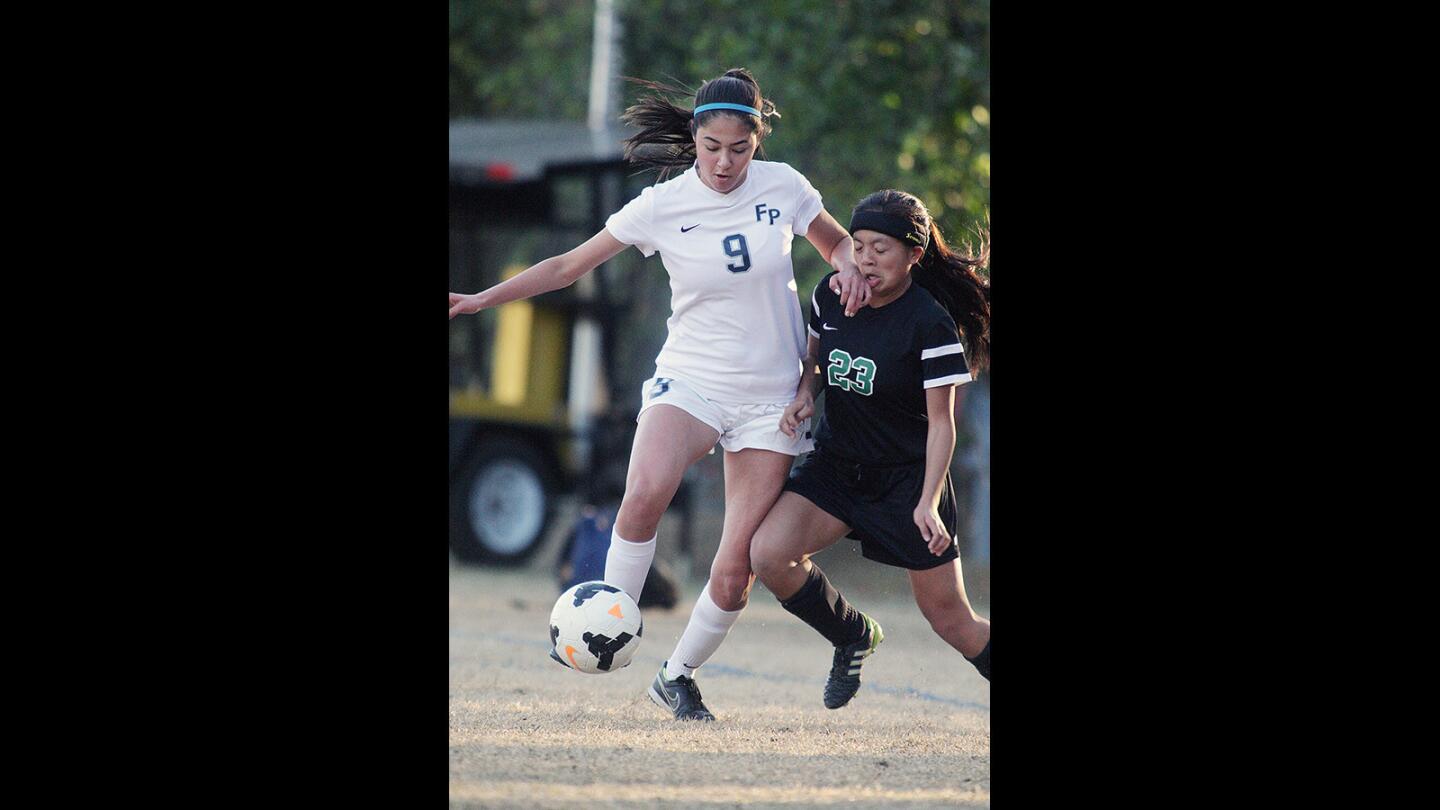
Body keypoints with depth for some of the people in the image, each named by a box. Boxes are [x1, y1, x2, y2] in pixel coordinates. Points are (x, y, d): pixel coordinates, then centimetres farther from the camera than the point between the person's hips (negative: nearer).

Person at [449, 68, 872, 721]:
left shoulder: (783, 187, -2)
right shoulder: (662, 206, -7)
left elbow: (839, 243, 17)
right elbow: (571, 264, 3)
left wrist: (849, 268, -7)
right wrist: (483, 299, -2)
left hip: (769, 398, 1)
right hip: (689, 379, -1)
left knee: (737, 569, -5)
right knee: (645, 494, -33)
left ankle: (678, 675, 18)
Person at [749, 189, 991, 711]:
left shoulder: (932, 325, -18)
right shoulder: (831, 296, -3)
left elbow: (941, 422, -16)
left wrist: (928, 503, -27)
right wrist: (804, 393, -6)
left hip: (909, 477, -5)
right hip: (835, 467, 5)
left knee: (951, 620, -3)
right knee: (768, 554, -19)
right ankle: (853, 638, 8)